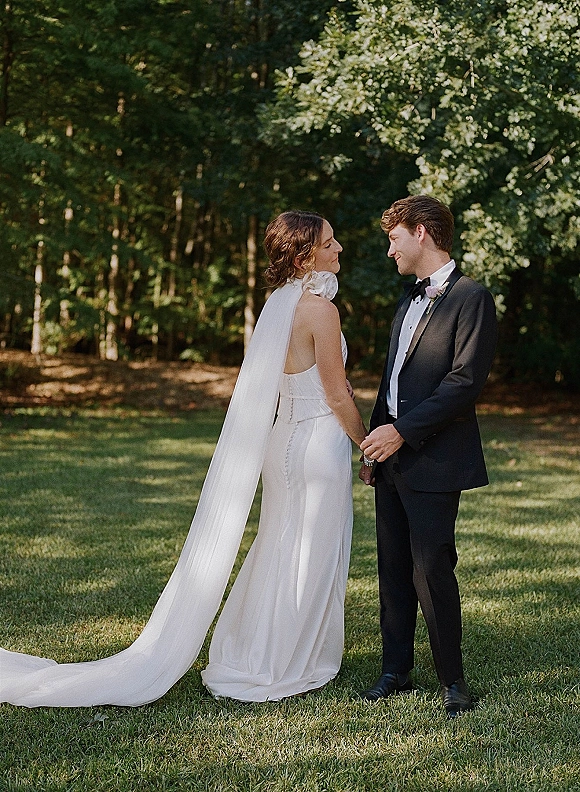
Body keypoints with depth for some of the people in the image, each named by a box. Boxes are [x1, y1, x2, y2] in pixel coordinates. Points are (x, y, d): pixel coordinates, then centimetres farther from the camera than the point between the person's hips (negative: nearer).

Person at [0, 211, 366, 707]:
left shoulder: (282, 304, 9)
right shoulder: (319, 308, -17)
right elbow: (338, 396, -15)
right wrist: (368, 444, -2)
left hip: (284, 439, 8)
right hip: (320, 442, -8)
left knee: (280, 554, 18)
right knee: (310, 560, 3)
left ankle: (247, 656, 27)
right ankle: (279, 670, 13)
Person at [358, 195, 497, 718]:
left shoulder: (470, 298, -9)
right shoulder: (408, 304, 19)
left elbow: (465, 381, -17)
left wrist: (402, 431, -18)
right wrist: (373, 445, 16)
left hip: (433, 463, -8)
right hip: (392, 460, 8)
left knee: (432, 570, -7)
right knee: (393, 570, 11)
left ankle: (452, 679, 7)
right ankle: (396, 670, 21)